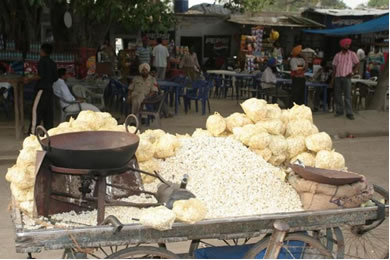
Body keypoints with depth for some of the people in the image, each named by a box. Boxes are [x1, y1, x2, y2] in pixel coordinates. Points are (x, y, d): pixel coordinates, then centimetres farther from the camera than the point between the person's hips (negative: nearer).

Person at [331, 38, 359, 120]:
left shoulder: (352, 54, 4)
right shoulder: (337, 55, 10)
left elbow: (357, 64, 9)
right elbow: (334, 67, 10)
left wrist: (352, 72, -2)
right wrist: (332, 78, 4)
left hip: (346, 77, -3)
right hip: (337, 77, 3)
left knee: (347, 96, -6)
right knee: (337, 95, 6)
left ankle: (349, 113, -4)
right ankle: (339, 111, 18)